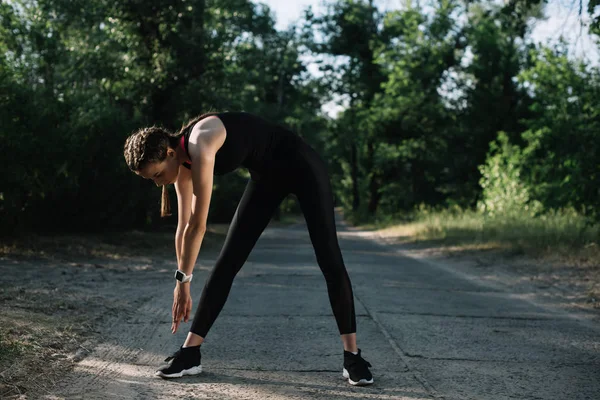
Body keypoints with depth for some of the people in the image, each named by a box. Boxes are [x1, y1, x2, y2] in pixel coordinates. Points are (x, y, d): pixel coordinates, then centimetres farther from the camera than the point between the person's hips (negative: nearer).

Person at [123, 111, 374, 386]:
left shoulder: (200, 148, -32)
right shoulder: (185, 163, -7)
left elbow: (198, 225, -28)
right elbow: (184, 227, 1)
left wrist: (183, 279, -19)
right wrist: (182, 283, 4)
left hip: (301, 166, -8)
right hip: (267, 176, 8)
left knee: (329, 259, -9)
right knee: (227, 261, 0)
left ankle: (352, 356, -3)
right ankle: (190, 352, 2)